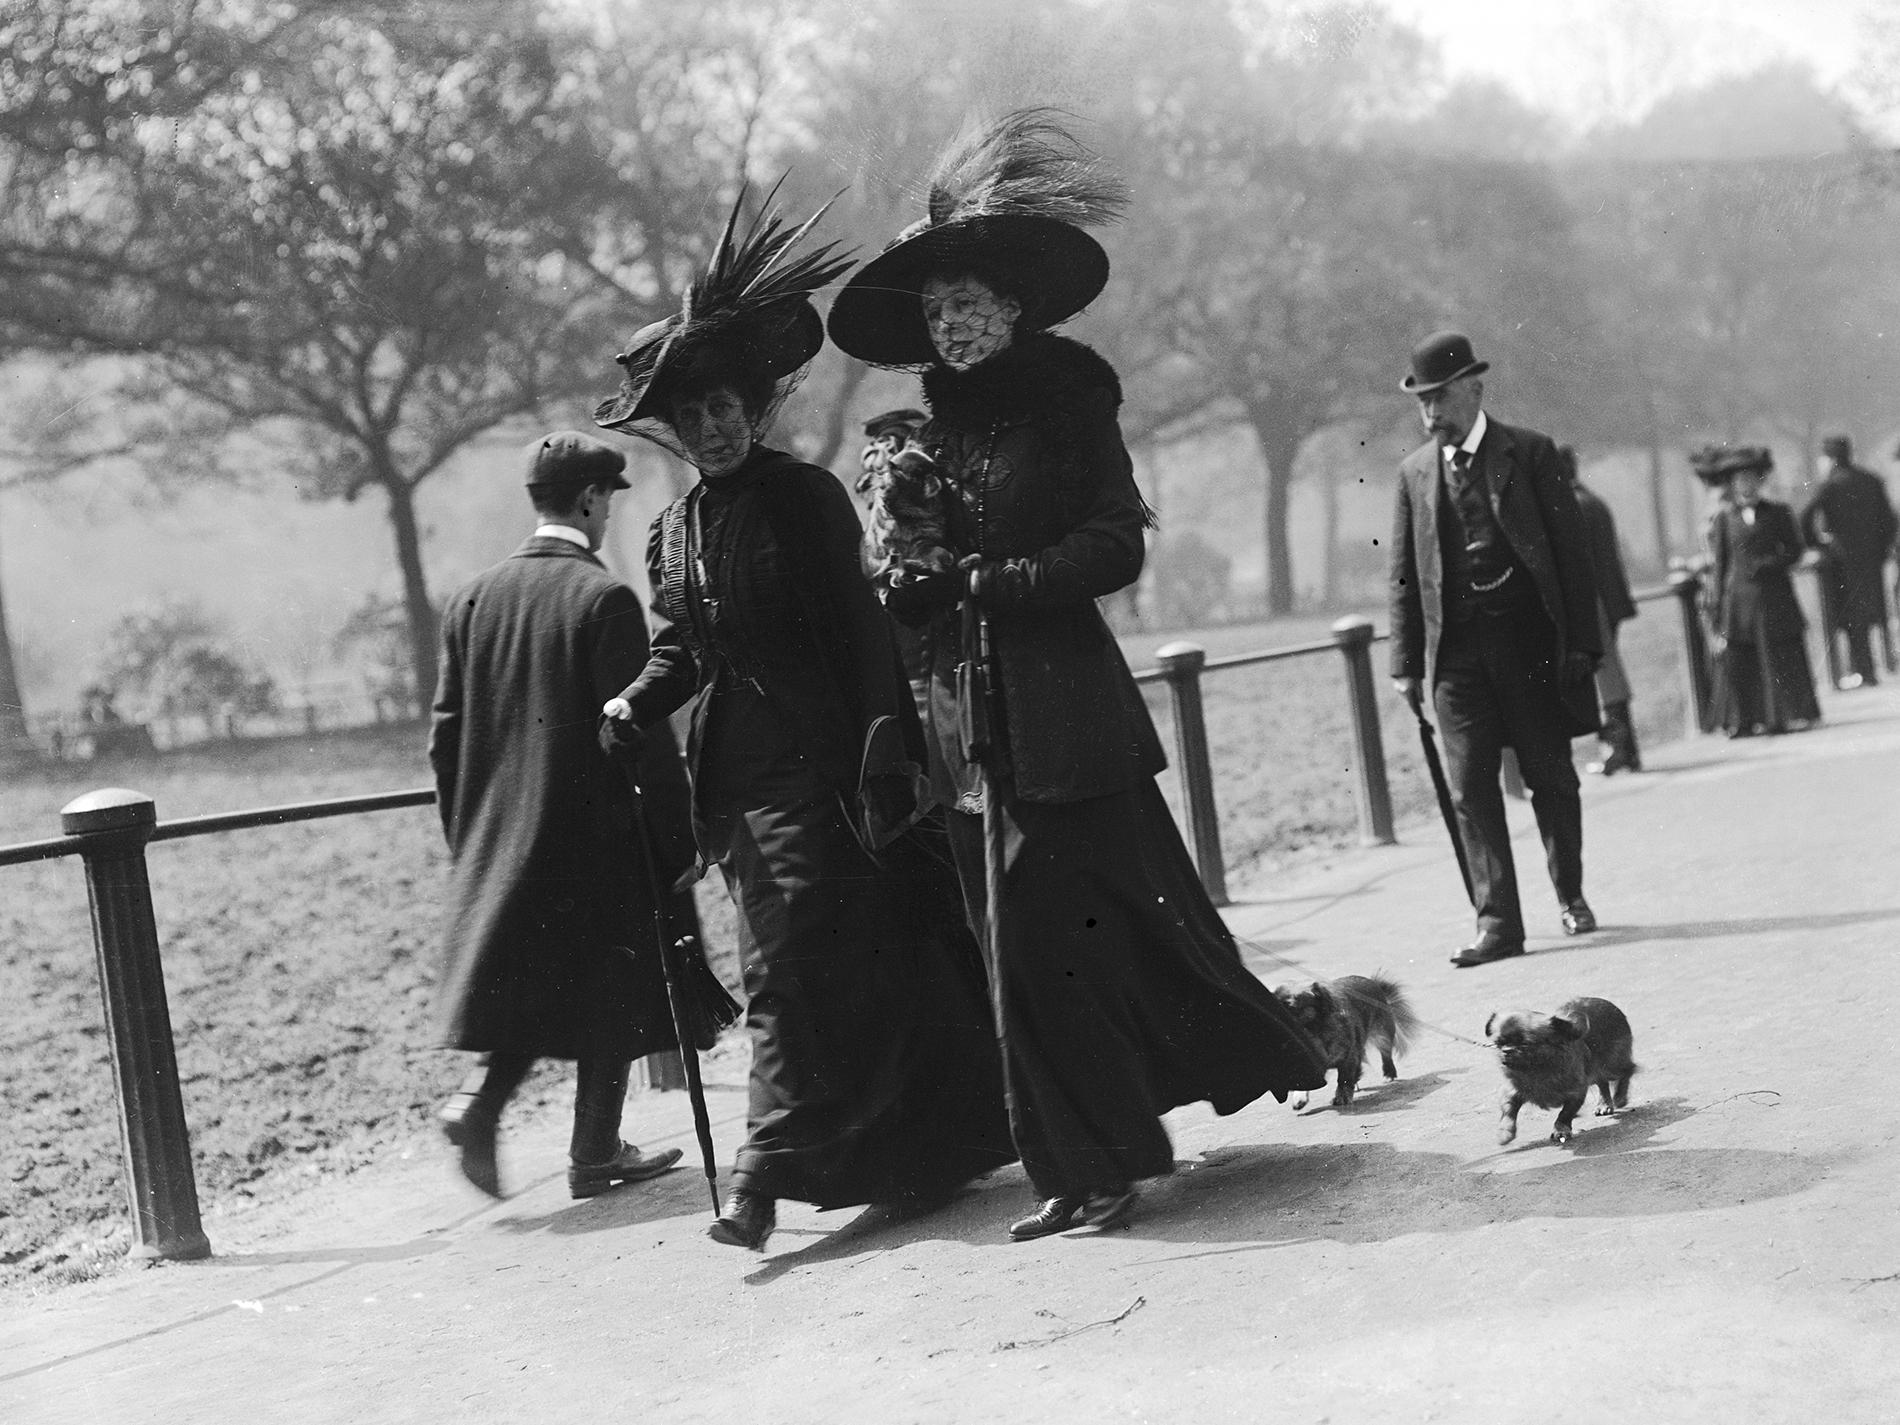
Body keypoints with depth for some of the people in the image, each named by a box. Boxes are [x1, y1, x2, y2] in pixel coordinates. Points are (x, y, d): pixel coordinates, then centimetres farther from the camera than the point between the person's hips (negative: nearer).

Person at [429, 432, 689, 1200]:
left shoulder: (472, 597, 3)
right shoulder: (604, 598, -14)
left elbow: (446, 733, 7)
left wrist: (465, 837, 16)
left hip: (499, 837, 5)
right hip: (597, 833, -5)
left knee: (527, 982, 19)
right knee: (610, 992, 8)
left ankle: (480, 1096, -1)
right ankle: (595, 1154, 13)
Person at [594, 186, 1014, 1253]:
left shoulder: (806, 497, -3)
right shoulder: (674, 532, 13)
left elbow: (859, 628, -8)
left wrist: (883, 755, -14)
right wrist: (638, 705, -1)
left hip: (813, 763, -5)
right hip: (731, 775, 5)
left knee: (791, 964, -10)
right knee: (817, 962, 7)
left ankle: (767, 1173, -10)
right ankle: (914, 1151, 19)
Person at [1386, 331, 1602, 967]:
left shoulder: (1531, 453, 0)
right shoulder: (1414, 471, 9)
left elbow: (1572, 551, 0)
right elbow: (1404, 575, 11)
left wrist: (1582, 644, -6)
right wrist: (1407, 664, 5)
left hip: (1531, 640, -2)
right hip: (1455, 649, 2)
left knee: (1551, 777, 7)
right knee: (1470, 787, -4)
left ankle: (1570, 895, 28)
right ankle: (1497, 922, -1)